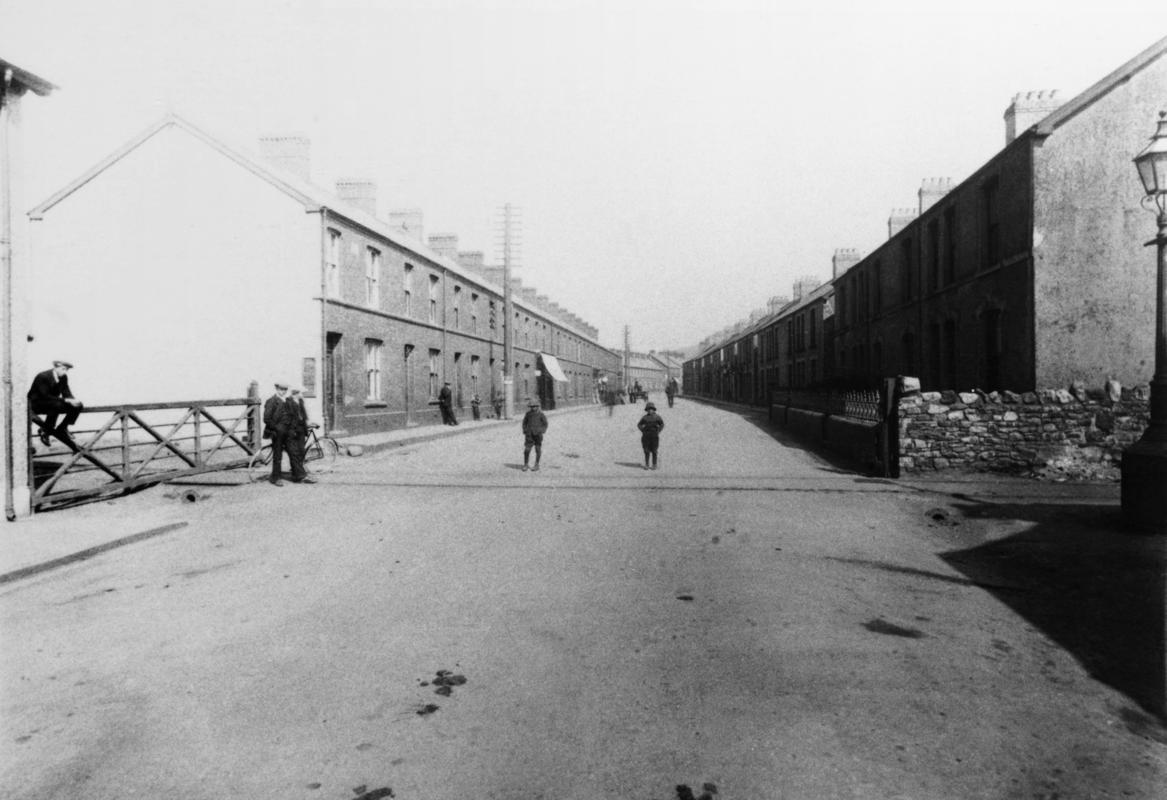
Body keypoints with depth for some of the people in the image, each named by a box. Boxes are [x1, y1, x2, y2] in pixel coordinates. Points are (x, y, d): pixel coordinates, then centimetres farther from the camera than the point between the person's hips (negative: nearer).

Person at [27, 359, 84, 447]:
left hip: (54, 402, 7)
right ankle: (45, 430, -21)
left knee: (79, 405, -8)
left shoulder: (63, 377, -1)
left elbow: (66, 393, 0)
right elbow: (45, 396, -28)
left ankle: (62, 428, 3)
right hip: (37, 403, -7)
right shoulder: (42, 377, -22)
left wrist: (73, 400, -24)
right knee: (56, 405, -38)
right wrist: (66, 400, -33)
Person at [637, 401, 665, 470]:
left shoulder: (657, 417, 1)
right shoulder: (644, 417, 6)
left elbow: (662, 424, 7)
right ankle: (646, 465, 8)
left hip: (654, 436, -1)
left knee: (654, 451, 0)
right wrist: (642, 431, 3)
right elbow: (639, 425, 16)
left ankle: (654, 465, 8)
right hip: (646, 436, 2)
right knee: (646, 451, 1)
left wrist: (658, 432, -2)